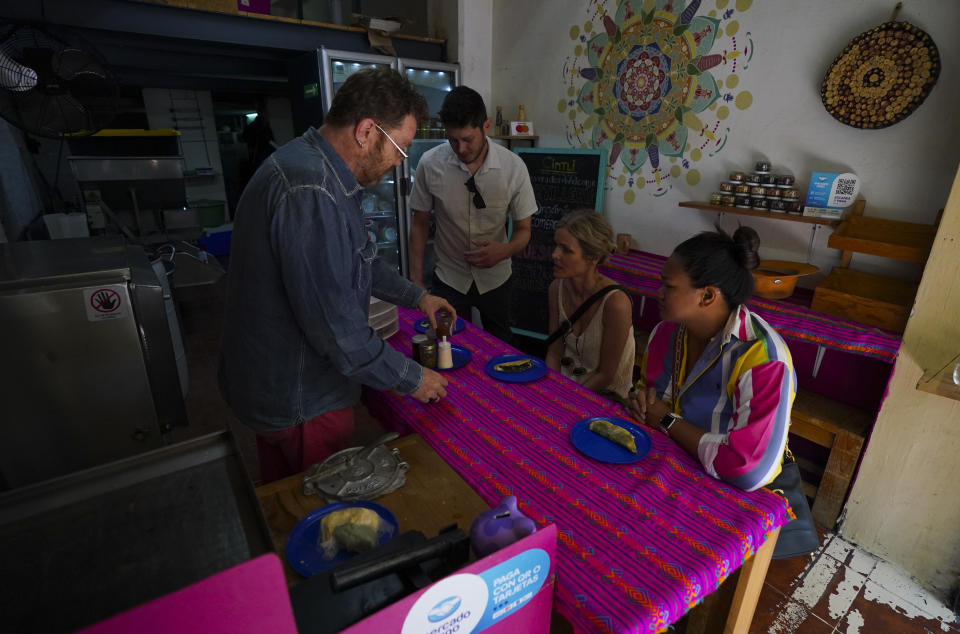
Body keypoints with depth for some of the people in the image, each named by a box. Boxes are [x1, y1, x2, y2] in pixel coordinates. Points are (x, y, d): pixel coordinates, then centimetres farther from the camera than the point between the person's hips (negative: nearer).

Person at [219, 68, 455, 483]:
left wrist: (416, 296, 14)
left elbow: (355, 261, 18)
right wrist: (412, 378, -16)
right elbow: (336, 328, -30)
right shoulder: (312, 193, -31)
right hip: (301, 400, -10)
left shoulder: (310, 165, 6)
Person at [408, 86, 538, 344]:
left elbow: (523, 230, -5)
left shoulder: (513, 166, -14)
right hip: (448, 279, -1)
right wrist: (416, 279, -6)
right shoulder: (430, 165, -15)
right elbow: (420, 223, -3)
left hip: (495, 278, 1)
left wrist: (503, 250, -27)